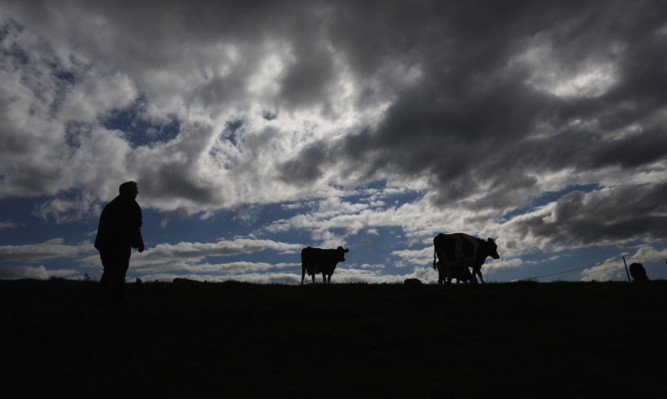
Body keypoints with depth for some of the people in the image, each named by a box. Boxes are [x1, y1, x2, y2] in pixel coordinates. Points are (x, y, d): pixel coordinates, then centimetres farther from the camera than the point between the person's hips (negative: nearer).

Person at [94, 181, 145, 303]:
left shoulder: (109, 206, 24)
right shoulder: (132, 205, 0)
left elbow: (102, 226, 22)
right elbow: (135, 226, -9)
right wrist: (140, 243, -2)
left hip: (104, 243, 7)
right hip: (121, 244, -7)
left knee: (109, 270, 16)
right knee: (119, 272, -7)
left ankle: (101, 296, 9)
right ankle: (116, 299, -12)